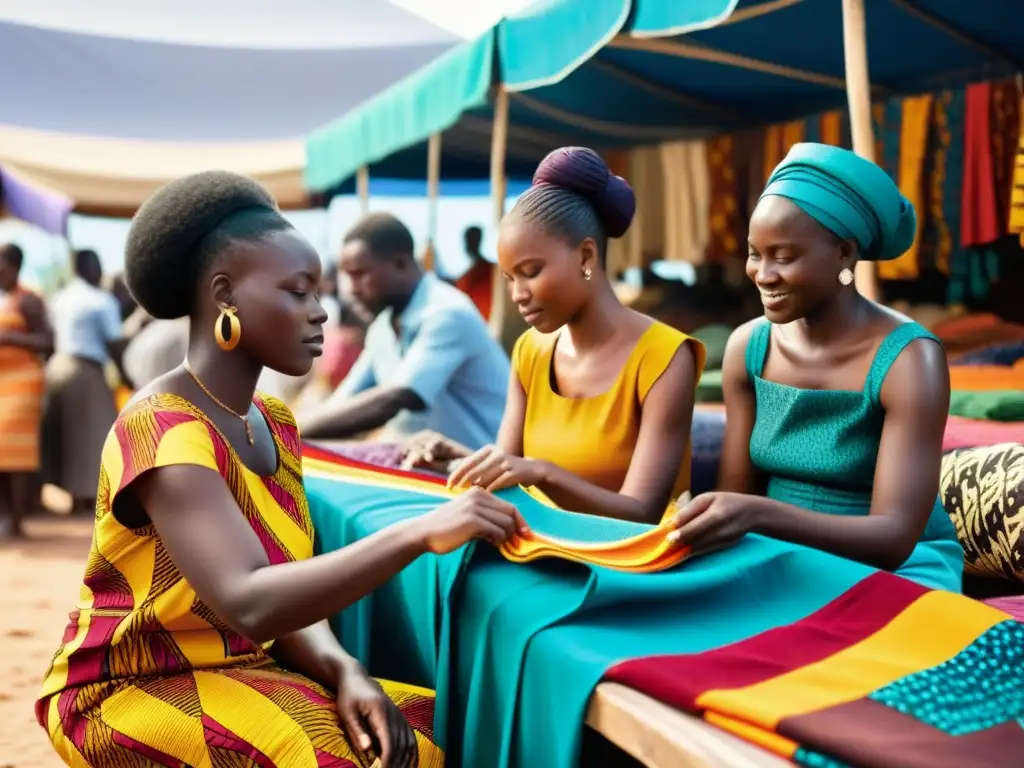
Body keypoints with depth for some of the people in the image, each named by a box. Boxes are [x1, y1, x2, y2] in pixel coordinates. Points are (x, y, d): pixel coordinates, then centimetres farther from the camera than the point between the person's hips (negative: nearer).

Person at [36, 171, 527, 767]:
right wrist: (418, 533, -41)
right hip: (130, 693, -7)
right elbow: (249, 604, -35)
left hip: (242, 672, 7)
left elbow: (291, 591, 1)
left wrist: (344, 672, -19)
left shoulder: (275, 424, 5)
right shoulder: (161, 429, -22)